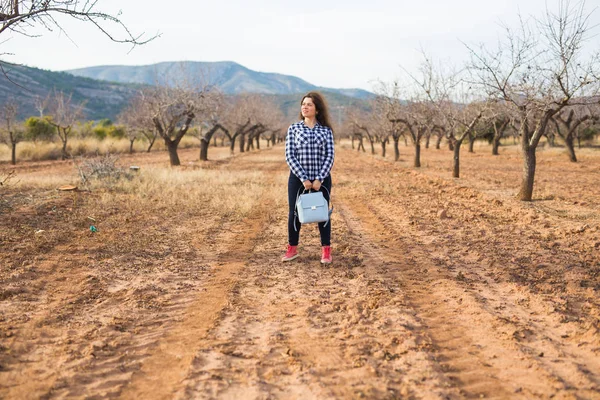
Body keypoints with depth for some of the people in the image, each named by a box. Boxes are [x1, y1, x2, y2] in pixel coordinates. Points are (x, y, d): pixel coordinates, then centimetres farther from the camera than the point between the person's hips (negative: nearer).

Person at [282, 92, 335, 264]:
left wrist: (319, 179, -14)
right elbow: (289, 155, -5)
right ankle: (292, 249, 21)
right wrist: (303, 179, -13)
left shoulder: (326, 130, 4)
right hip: (298, 178, 0)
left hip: (322, 179, 0)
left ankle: (326, 250, 17)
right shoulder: (293, 128, 2)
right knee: (294, 213, 6)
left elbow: (330, 156, -2)